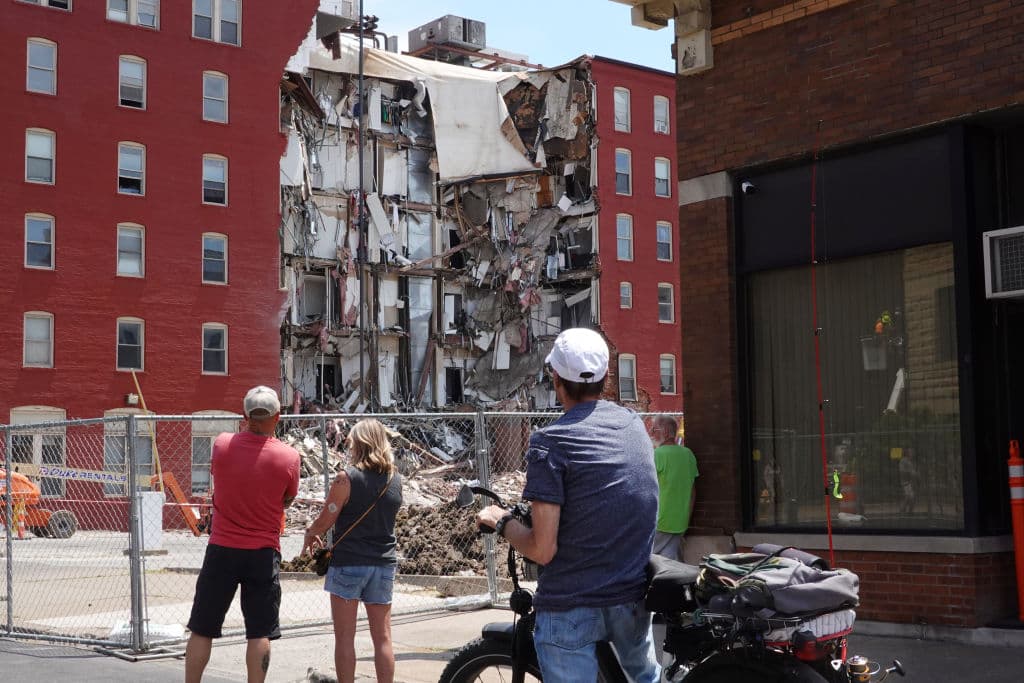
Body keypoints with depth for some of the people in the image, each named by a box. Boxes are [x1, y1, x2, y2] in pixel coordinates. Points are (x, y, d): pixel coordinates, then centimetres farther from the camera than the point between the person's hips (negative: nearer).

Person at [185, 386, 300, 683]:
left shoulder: (222, 444, -6)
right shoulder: (289, 456, -9)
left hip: (222, 549, 1)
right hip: (264, 553, -1)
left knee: (202, 630, 10)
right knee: (260, 633, 5)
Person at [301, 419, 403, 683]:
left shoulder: (347, 478, -13)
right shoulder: (395, 480, 4)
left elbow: (325, 521, -10)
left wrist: (310, 533, 13)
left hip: (349, 564, -4)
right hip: (384, 564, 5)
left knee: (345, 637, 4)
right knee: (382, 636, 9)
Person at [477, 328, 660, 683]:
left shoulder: (550, 442, -15)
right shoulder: (634, 424, 4)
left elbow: (542, 550, -17)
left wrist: (501, 521, 1)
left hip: (571, 605, -6)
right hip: (634, 596, 6)